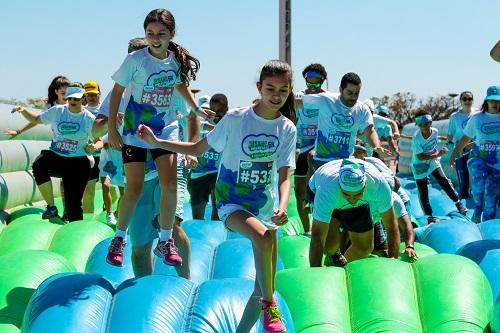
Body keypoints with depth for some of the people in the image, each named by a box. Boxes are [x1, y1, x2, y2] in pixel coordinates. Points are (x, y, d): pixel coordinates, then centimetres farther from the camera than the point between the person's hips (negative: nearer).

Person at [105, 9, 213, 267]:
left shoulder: (178, 60, -4)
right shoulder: (135, 60, -15)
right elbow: (117, 92, -7)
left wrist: (196, 108, 12)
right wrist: (112, 129, -9)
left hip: (166, 130, 3)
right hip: (134, 132, -3)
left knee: (170, 185, -8)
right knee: (134, 189, -5)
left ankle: (165, 241, 6)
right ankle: (119, 238, 16)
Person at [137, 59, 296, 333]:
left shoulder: (287, 129, -4)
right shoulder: (235, 119, -12)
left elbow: (284, 177, -8)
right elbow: (198, 149, -1)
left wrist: (283, 206, -27)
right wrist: (156, 142, -8)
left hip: (264, 207, 4)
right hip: (231, 202, -4)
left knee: (264, 287, 3)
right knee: (263, 237, -36)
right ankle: (269, 304, -20)